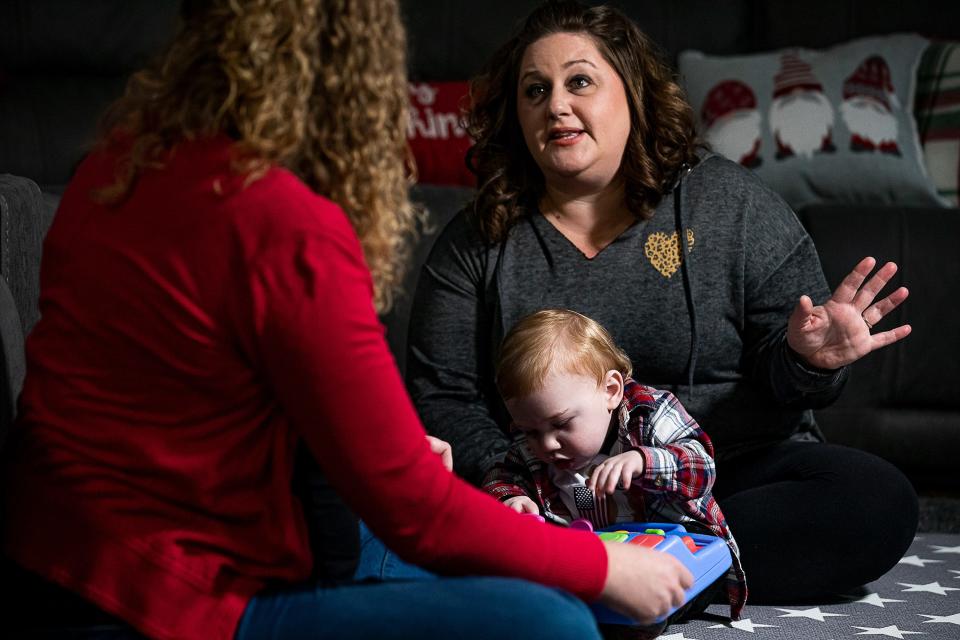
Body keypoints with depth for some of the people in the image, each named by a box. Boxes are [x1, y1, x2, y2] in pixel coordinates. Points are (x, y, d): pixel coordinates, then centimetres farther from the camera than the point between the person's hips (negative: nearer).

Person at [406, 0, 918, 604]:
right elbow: (442, 396, 1)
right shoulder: (477, 239, 4)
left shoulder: (728, 201, 1)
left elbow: (783, 377, 2)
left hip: (736, 474, 1)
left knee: (878, 501, -28)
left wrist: (806, 361, -23)